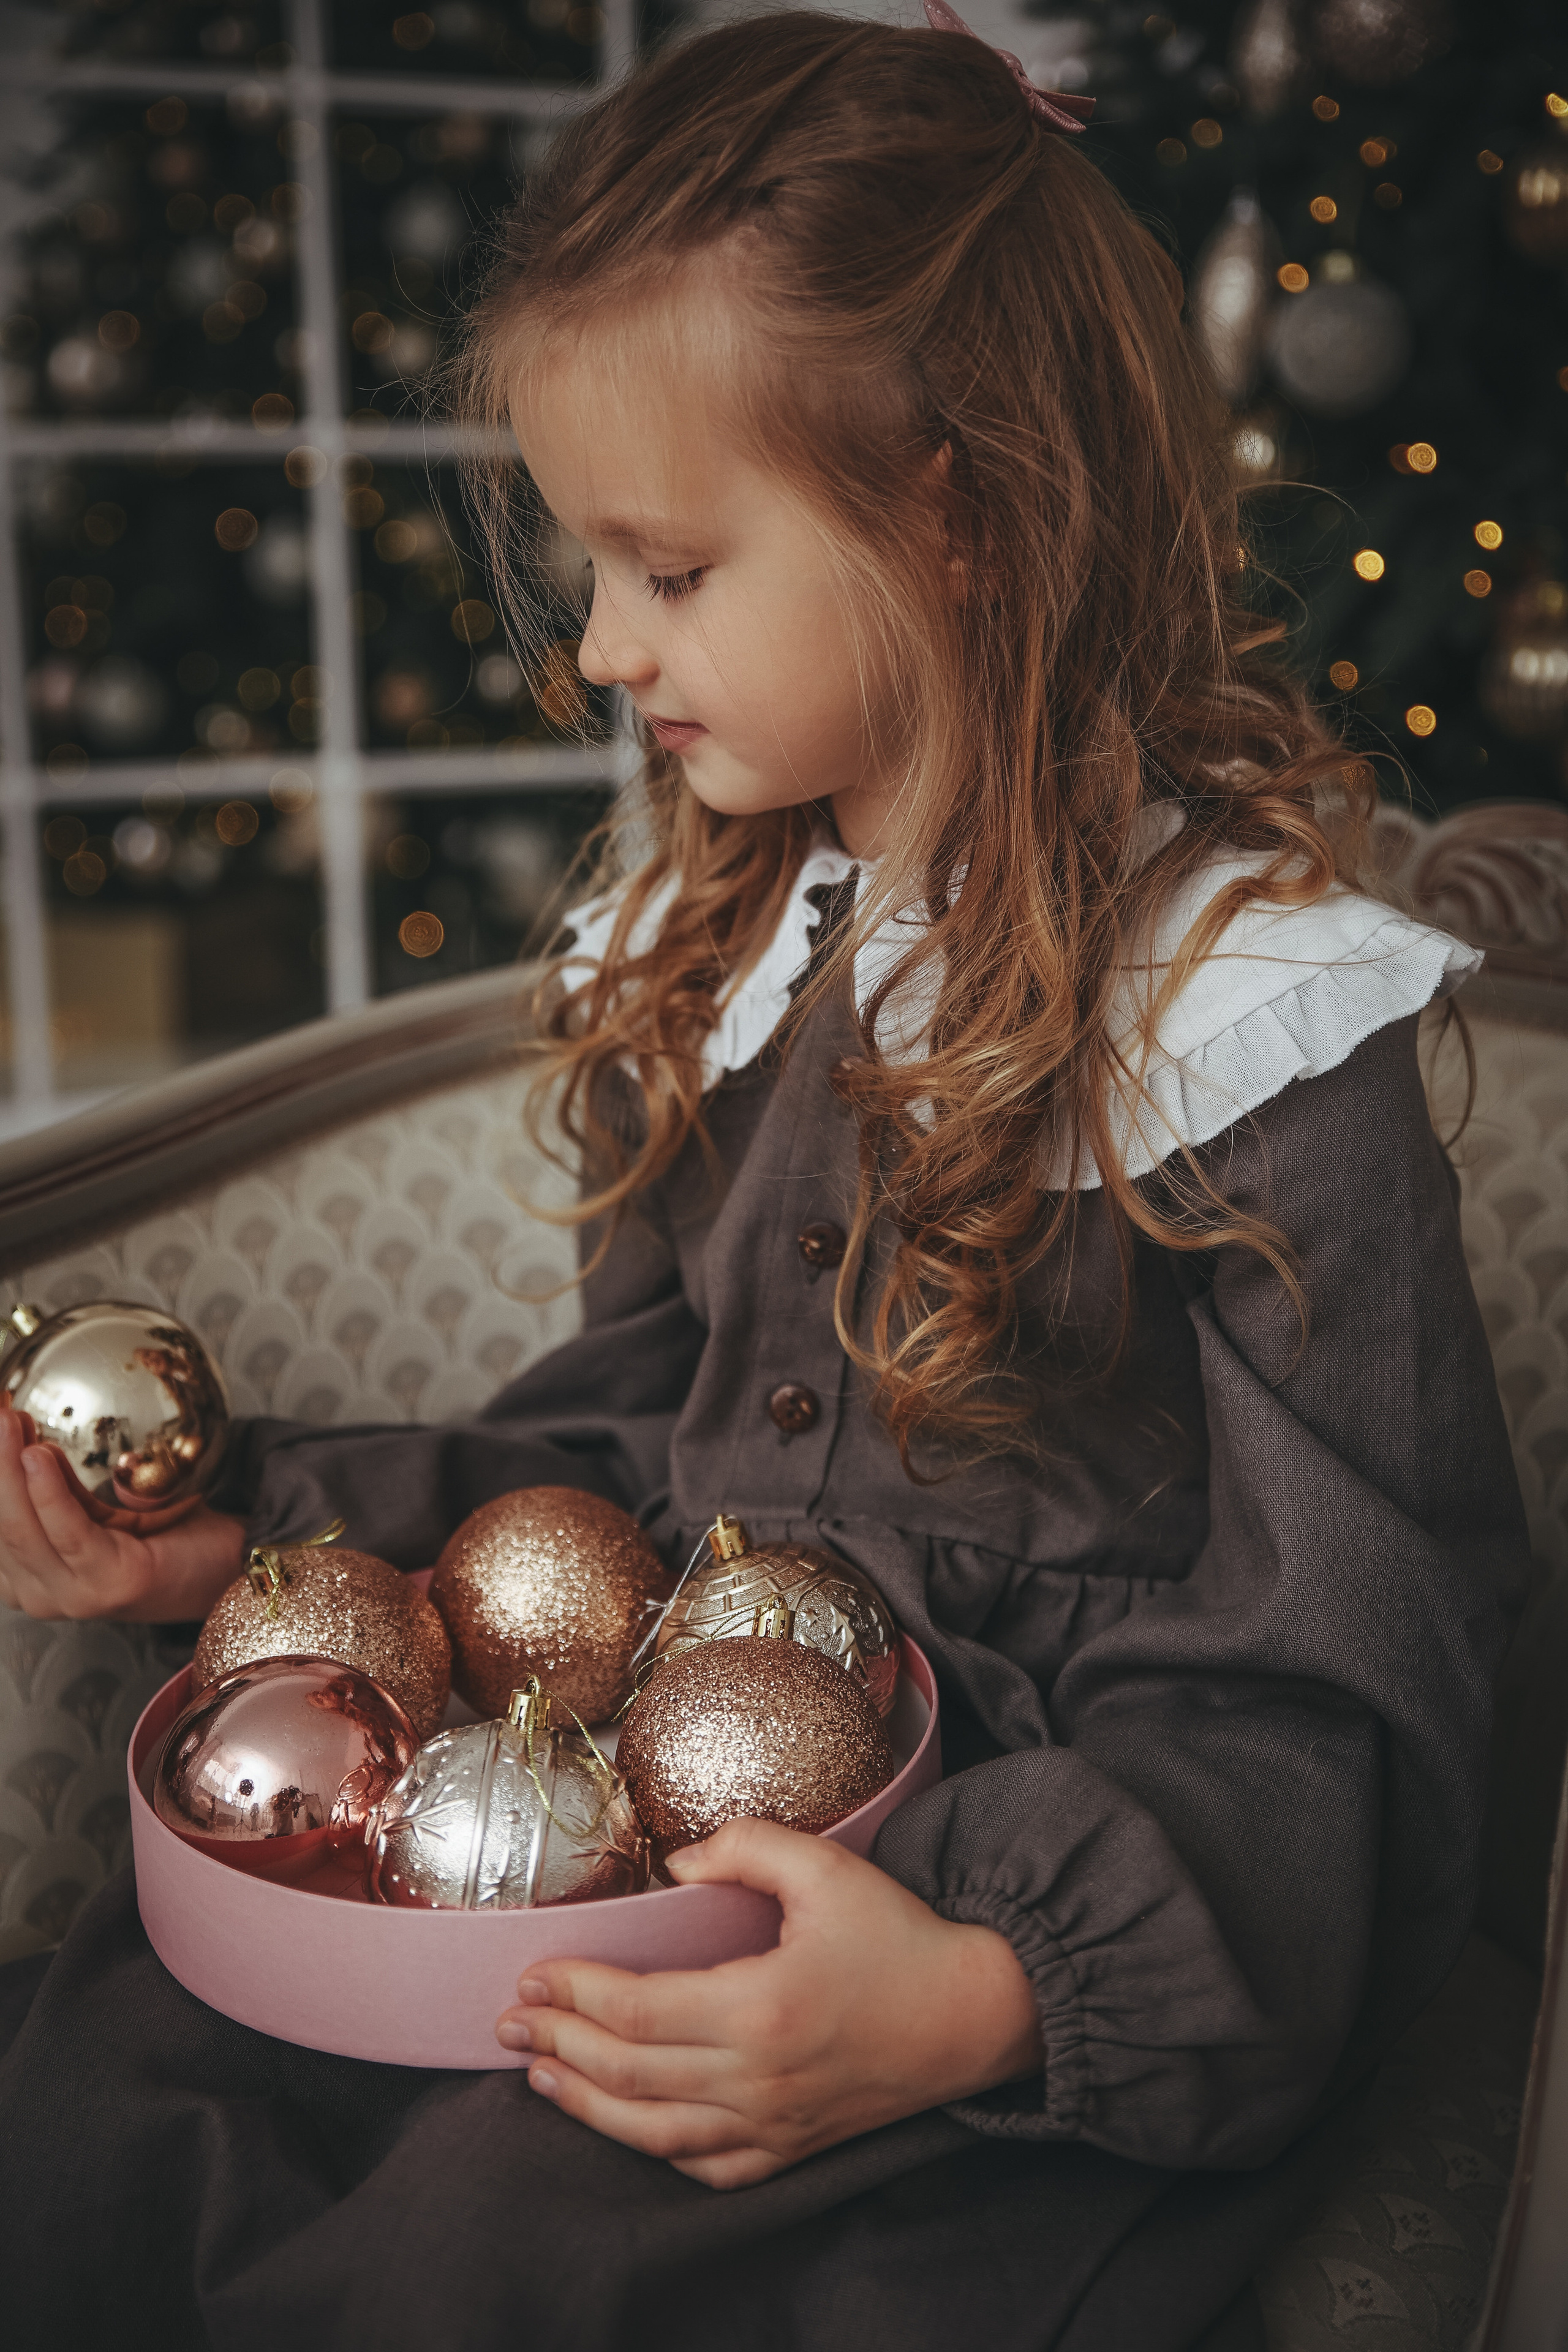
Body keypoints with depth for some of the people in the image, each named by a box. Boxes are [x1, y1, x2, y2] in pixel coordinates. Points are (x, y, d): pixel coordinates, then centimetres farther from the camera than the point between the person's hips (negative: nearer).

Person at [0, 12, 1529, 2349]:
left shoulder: (1258, 1015, -14)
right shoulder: (709, 947, 8)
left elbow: (1334, 1704, -14)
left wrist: (999, 1986, -30)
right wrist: (265, 1524, 5)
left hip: (1084, 1909, -5)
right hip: (676, 1804, 6)